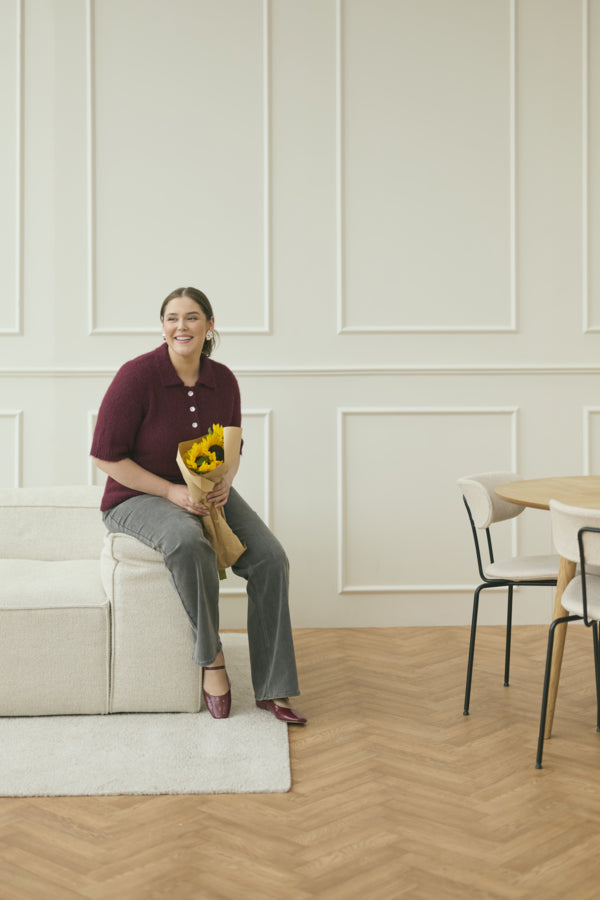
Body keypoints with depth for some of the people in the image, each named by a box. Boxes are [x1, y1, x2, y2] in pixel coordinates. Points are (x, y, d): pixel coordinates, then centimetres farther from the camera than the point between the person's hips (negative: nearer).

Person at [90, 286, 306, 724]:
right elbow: (106, 456, -14)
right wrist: (171, 491, -21)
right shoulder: (137, 376, -17)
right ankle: (211, 658, -16)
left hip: (207, 493, 5)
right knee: (189, 543, -39)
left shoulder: (223, 380, 0)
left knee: (271, 559, -16)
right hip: (139, 497, -5)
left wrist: (224, 482, -10)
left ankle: (272, 688, -7)